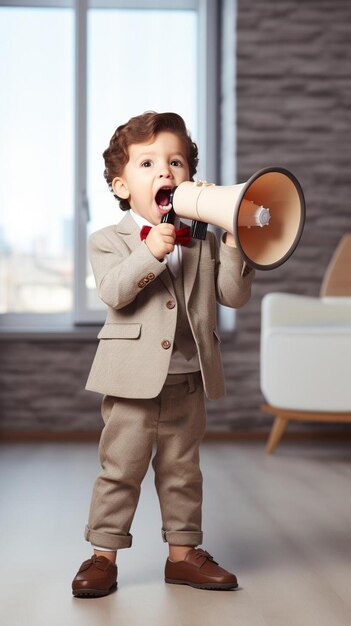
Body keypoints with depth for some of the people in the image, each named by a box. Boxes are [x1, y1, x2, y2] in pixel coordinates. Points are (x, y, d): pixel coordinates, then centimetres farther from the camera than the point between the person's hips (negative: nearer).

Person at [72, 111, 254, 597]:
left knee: (182, 470, 14)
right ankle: (104, 555, 14)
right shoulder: (109, 241, -1)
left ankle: (183, 553, 26)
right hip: (133, 379, -3)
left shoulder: (205, 241, 9)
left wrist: (234, 245, -12)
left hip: (188, 381, 4)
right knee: (120, 469, 3)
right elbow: (114, 293, -17)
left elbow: (233, 295, 1)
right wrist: (150, 253, -28)